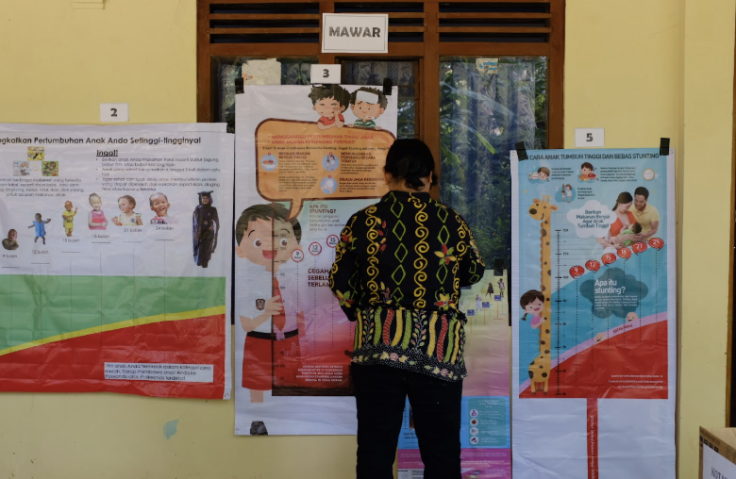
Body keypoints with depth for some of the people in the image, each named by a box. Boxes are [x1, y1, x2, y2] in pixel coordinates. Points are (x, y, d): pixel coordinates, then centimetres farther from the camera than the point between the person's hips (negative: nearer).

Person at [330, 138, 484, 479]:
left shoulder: (363, 222, -2)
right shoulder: (452, 223, -2)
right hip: (438, 349, 0)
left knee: (375, 451, 10)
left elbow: (340, 284, 3)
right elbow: (474, 273, 13)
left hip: (377, 346, 1)